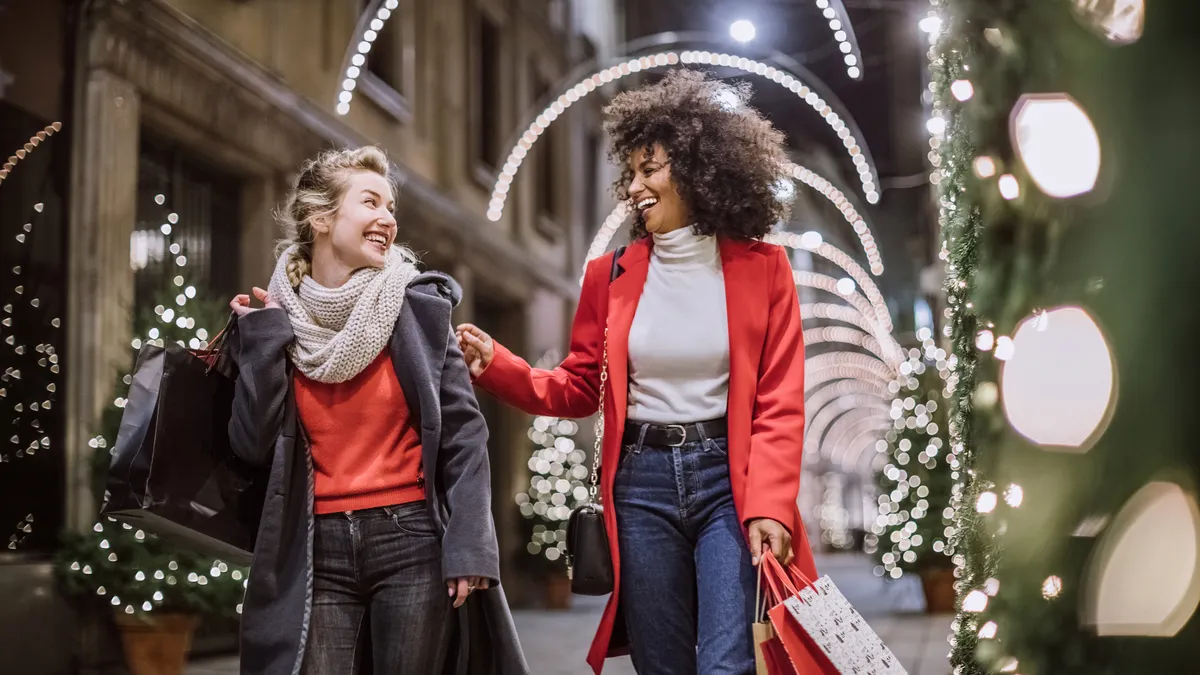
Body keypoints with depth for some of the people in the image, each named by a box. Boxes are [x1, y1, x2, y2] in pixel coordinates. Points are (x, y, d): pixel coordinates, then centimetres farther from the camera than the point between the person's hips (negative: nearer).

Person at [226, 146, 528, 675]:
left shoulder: (417, 304, -1)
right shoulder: (276, 317, 4)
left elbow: (462, 433, -3)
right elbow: (253, 445, -2)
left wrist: (469, 547, -10)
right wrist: (264, 339, -5)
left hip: (413, 542, -1)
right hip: (318, 550, 1)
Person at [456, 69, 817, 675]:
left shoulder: (762, 268, 1)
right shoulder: (612, 275, 8)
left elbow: (778, 406, -3)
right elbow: (579, 389, 13)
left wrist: (768, 507, -16)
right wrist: (496, 364, -3)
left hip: (729, 480, -3)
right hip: (640, 483, 3)